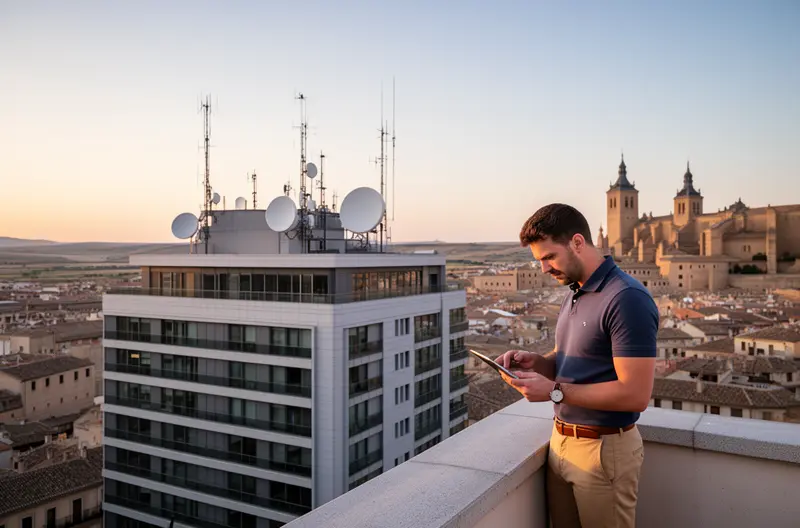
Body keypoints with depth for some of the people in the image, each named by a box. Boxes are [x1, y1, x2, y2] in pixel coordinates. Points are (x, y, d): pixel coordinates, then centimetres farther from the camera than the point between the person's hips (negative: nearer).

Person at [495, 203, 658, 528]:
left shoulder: (627, 298, -20)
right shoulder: (574, 294, 10)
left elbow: (636, 394, -24)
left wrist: (554, 390, -22)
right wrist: (534, 361, -1)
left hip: (604, 450, -8)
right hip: (561, 441, 8)